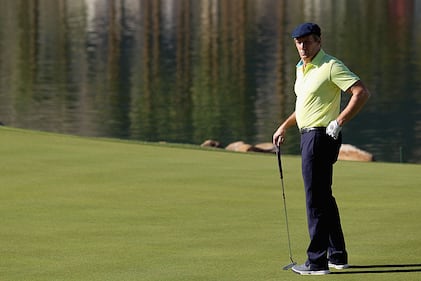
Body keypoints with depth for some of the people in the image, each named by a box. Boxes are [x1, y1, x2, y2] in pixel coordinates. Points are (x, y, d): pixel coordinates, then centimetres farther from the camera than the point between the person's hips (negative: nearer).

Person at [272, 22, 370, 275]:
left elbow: (362, 93, -21)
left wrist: (339, 122, -22)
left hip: (320, 137, -10)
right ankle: (338, 256, 22)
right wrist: (285, 127, 23)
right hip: (309, 136, 10)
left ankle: (317, 261, -8)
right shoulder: (301, 69, 15)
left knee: (316, 200, -9)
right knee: (325, 198, 15)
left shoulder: (331, 66, -14)